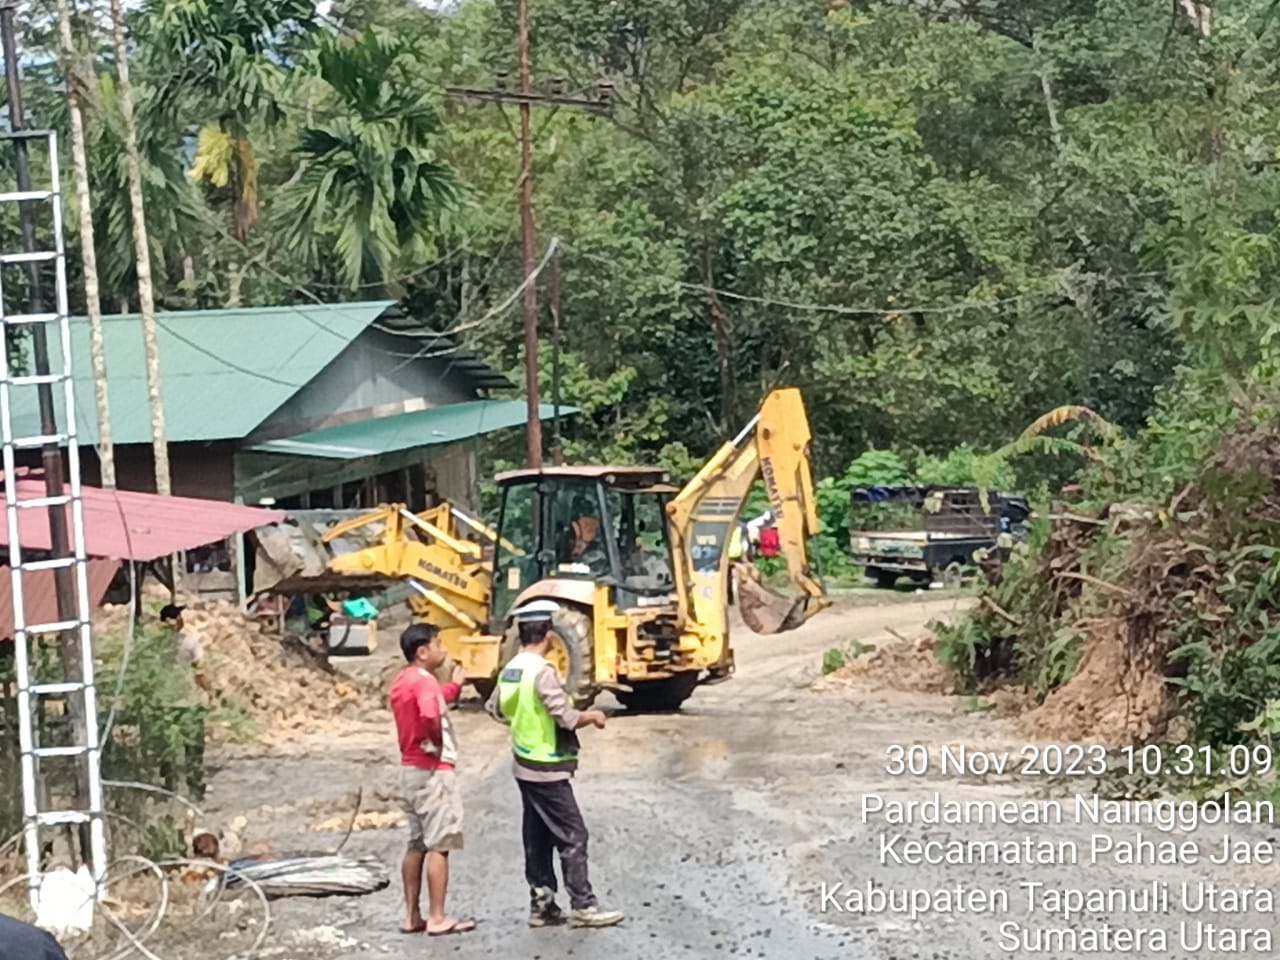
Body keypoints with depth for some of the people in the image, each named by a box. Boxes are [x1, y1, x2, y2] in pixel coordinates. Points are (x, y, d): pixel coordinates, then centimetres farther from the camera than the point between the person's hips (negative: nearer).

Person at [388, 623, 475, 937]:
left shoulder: (402, 681, 11)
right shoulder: (423, 680, -18)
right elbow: (430, 715, -35)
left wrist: (455, 685, 28)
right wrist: (437, 743, -18)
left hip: (411, 768, 10)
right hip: (433, 770, -10)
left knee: (417, 844, 13)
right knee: (439, 846, -4)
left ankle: (412, 916, 16)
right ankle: (437, 919, -3)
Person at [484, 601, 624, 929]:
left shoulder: (510, 669, 6)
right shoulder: (542, 671, -20)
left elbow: (495, 708, 19)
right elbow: (567, 718, -23)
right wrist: (593, 716, -5)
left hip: (525, 766, 9)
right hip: (547, 769, -9)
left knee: (537, 838, 12)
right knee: (572, 837, -3)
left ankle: (541, 905, 16)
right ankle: (583, 907, -2)